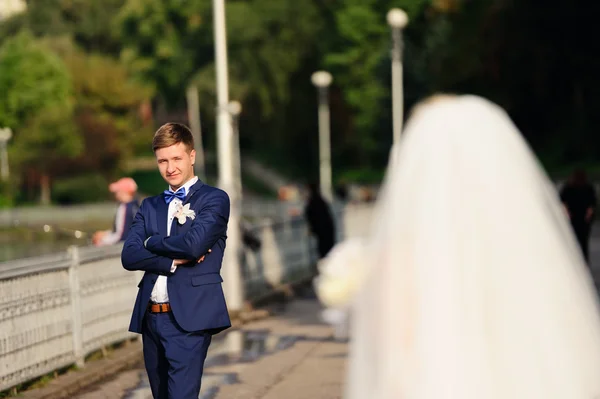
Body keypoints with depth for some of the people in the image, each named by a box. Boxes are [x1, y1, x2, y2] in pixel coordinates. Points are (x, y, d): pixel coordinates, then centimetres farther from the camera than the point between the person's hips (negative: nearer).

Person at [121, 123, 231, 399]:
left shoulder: (214, 199, 0)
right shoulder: (149, 206, 17)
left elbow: (194, 243, -17)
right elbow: (129, 256, 3)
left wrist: (151, 242, 0)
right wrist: (173, 261, -11)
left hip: (189, 318, -6)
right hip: (151, 317, 6)